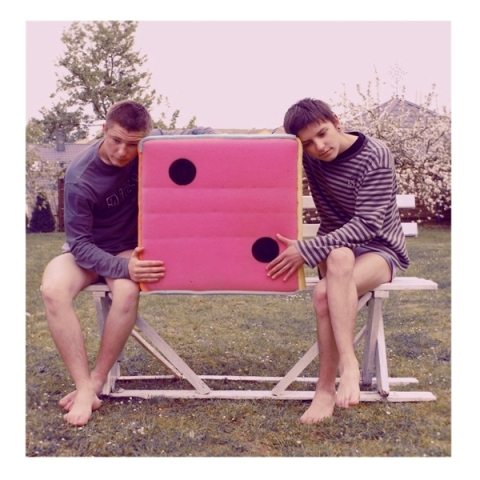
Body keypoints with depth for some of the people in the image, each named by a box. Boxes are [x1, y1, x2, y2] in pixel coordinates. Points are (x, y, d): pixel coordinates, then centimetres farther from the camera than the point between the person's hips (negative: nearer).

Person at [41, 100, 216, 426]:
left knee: (127, 291, -34)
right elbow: (80, 244, -22)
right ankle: (84, 388, -26)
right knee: (53, 290, -33)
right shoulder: (80, 179, -23)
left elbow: (204, 135, -7)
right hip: (86, 249, -1)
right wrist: (123, 268, -39)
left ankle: (97, 382, -16)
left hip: (129, 248, 1)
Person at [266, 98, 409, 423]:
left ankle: (326, 388, -25)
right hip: (336, 246, 4)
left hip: (380, 248, -4)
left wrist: (306, 251, -30)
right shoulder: (309, 157, -1)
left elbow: (368, 224, -24)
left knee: (325, 294, -35)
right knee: (339, 257, -36)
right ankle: (348, 364, -32)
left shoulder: (375, 156, -16)